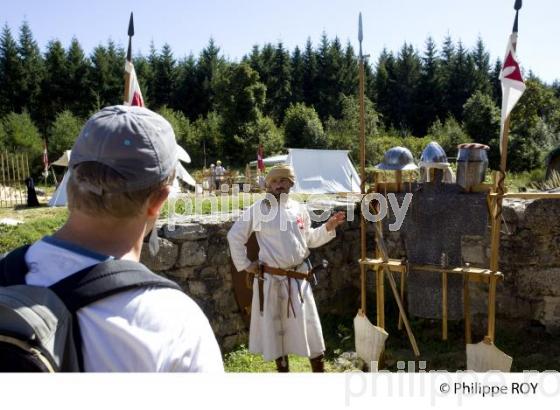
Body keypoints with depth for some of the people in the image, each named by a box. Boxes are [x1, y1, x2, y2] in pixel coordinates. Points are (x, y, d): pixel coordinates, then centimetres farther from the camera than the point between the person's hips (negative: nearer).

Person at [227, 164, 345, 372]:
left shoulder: (299, 208, 5)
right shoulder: (258, 209, -7)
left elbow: (308, 239, 14)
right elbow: (234, 235, -2)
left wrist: (328, 228, 0)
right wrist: (244, 265, -3)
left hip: (297, 279, 3)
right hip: (270, 279, -2)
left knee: (308, 326, 5)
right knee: (274, 328, 11)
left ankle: (319, 369, 19)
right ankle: (282, 368, 30)